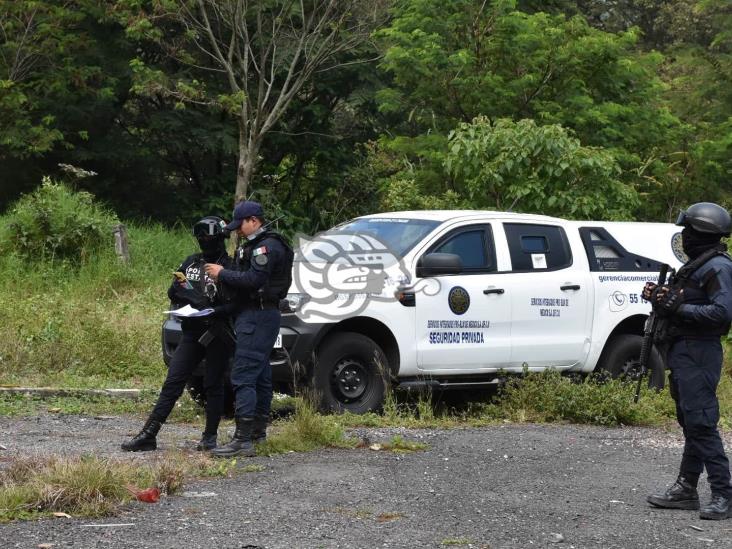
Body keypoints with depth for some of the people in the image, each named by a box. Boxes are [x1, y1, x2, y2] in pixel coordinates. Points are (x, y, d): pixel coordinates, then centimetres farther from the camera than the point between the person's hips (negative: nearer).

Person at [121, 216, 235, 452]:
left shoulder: (228, 267, -6)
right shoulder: (191, 262, 13)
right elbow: (174, 291, 13)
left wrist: (214, 312, -28)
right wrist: (195, 300, -7)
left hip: (217, 335, -5)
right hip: (191, 333, 5)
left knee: (213, 386, 2)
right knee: (172, 382, 1)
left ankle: (210, 437, 13)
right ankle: (148, 435, -2)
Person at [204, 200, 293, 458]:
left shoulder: (266, 246, -13)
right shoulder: (256, 245, 20)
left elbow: (252, 280, -23)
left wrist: (222, 274, -12)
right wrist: (223, 276, 2)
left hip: (257, 317, -11)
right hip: (260, 314, 11)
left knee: (243, 377, -15)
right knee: (260, 375, 18)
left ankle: (243, 440, -19)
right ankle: (258, 430, 28)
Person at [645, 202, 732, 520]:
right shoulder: (694, 265, 19)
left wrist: (679, 308, -22)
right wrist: (660, 299, 6)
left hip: (699, 354, -10)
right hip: (682, 352, 10)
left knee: (701, 423, -13)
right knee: (690, 423, 14)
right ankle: (685, 490, 19)